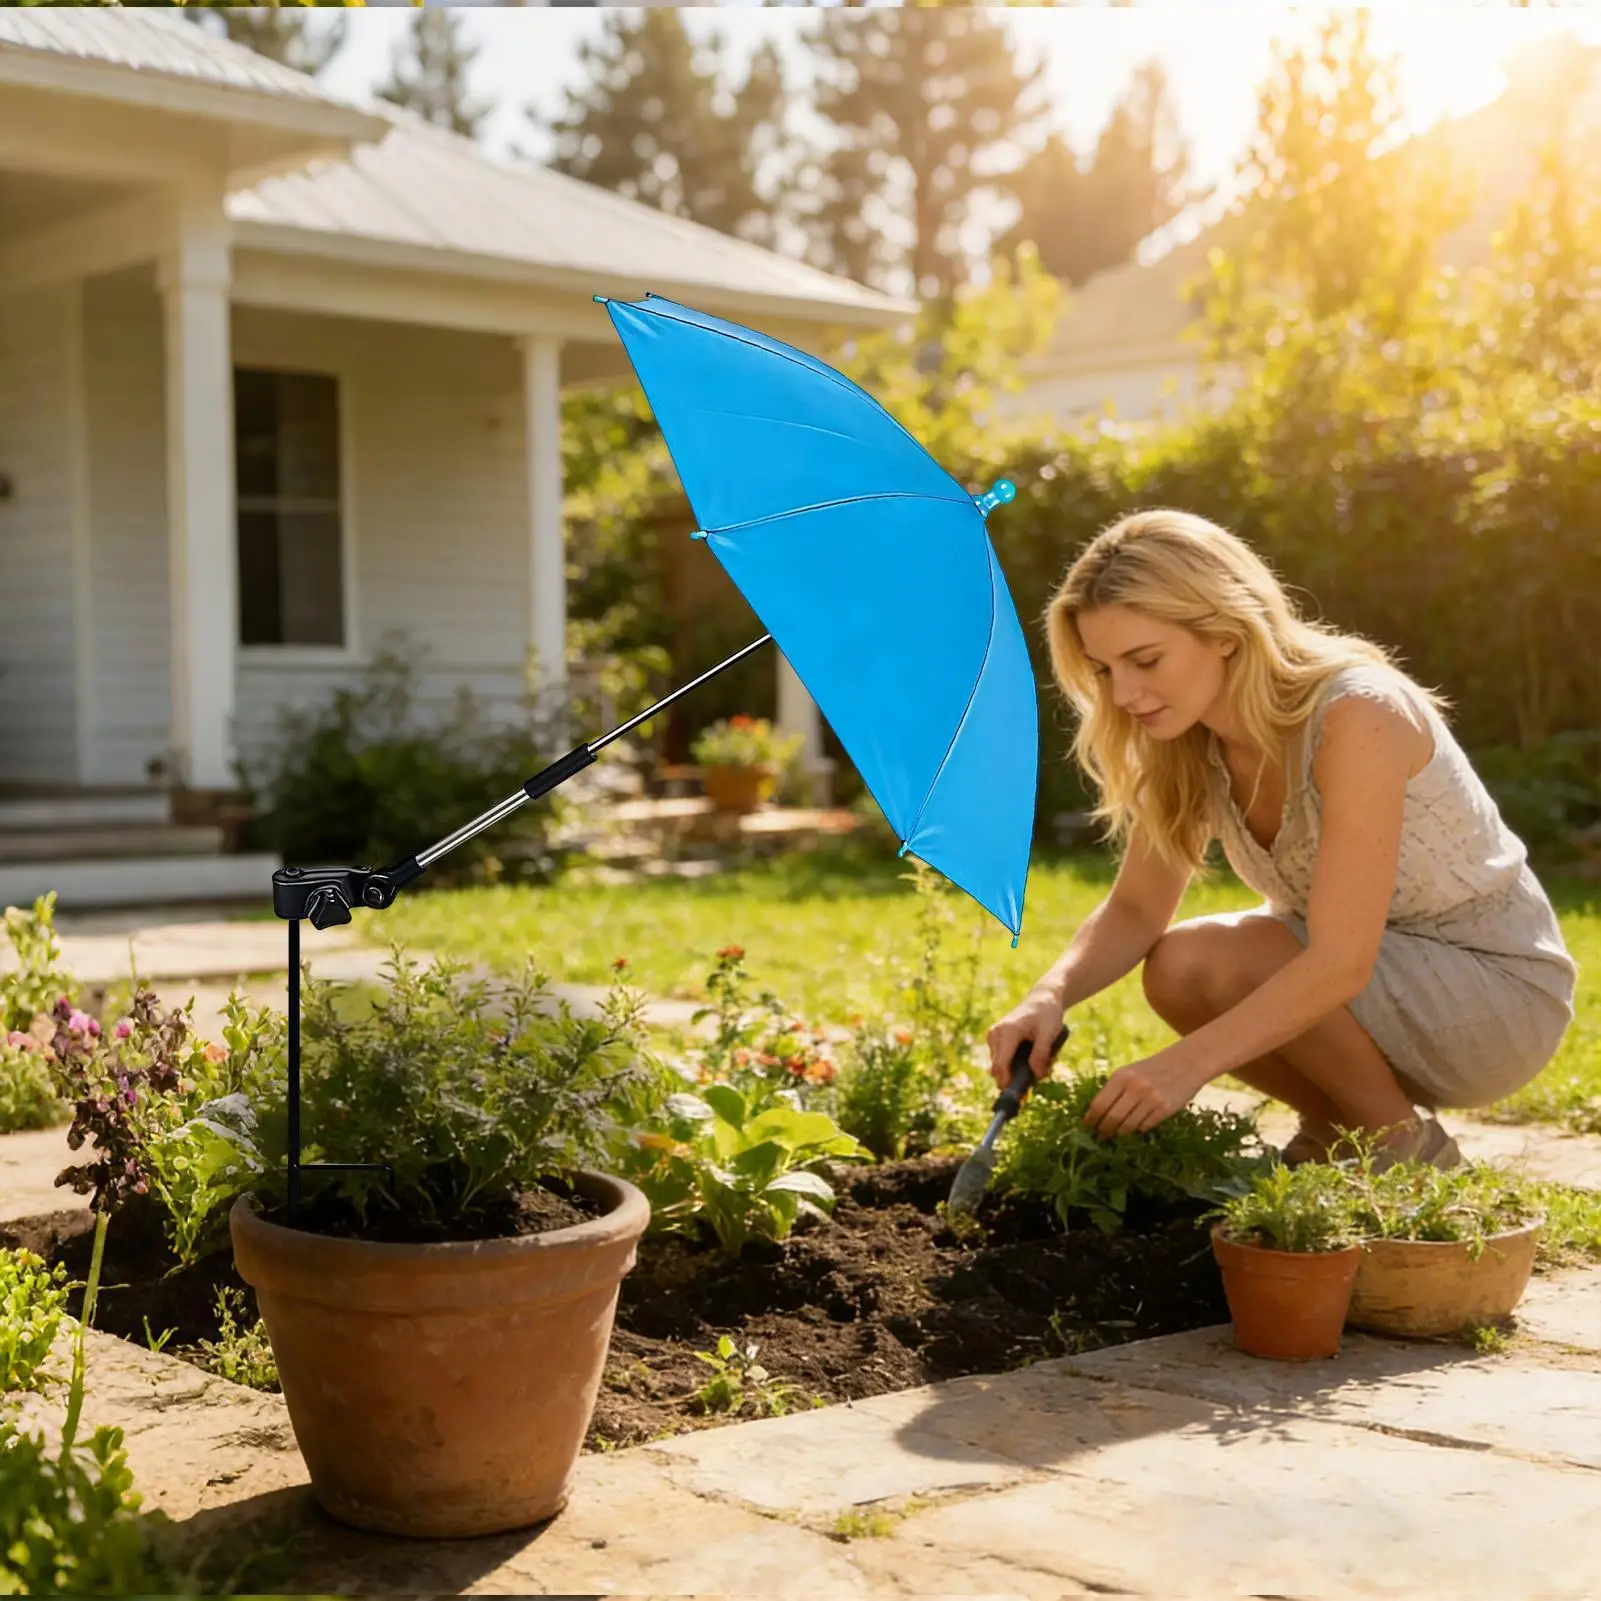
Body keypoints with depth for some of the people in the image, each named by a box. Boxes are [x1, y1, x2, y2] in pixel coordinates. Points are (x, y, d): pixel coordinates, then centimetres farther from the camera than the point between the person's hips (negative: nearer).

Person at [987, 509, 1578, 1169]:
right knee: (1175, 972, -15)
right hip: (1370, 972, 7)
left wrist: (1187, 1064, -41)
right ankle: (1336, 1129, 8)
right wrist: (1051, 995, -24)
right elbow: (1133, 911, -4)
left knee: (1213, 962, -25)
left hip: (1502, 989, -7)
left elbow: (1341, 963, -34)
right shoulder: (1187, 738, -7)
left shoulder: (1356, 714, -30)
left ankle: (1402, 1145, -4)